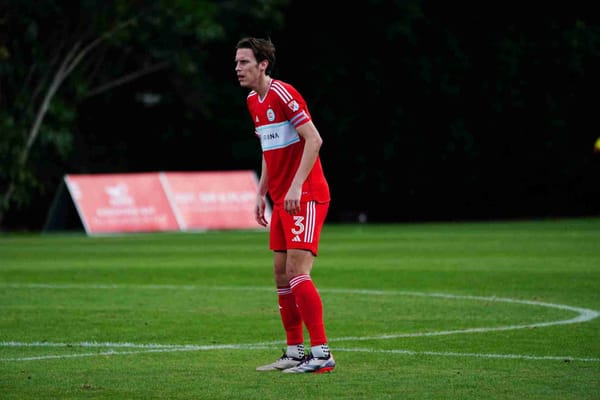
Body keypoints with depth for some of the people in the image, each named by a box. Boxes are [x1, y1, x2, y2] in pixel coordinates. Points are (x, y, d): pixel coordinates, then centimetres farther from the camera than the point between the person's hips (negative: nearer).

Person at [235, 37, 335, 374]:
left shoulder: (283, 94, -14)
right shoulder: (253, 102, 14)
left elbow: (314, 139, -20)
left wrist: (296, 186, -25)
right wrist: (262, 194, 18)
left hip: (306, 197, -10)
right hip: (281, 200, 10)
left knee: (297, 271, -16)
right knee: (281, 274, 9)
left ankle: (322, 354, -15)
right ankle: (295, 352, 15)